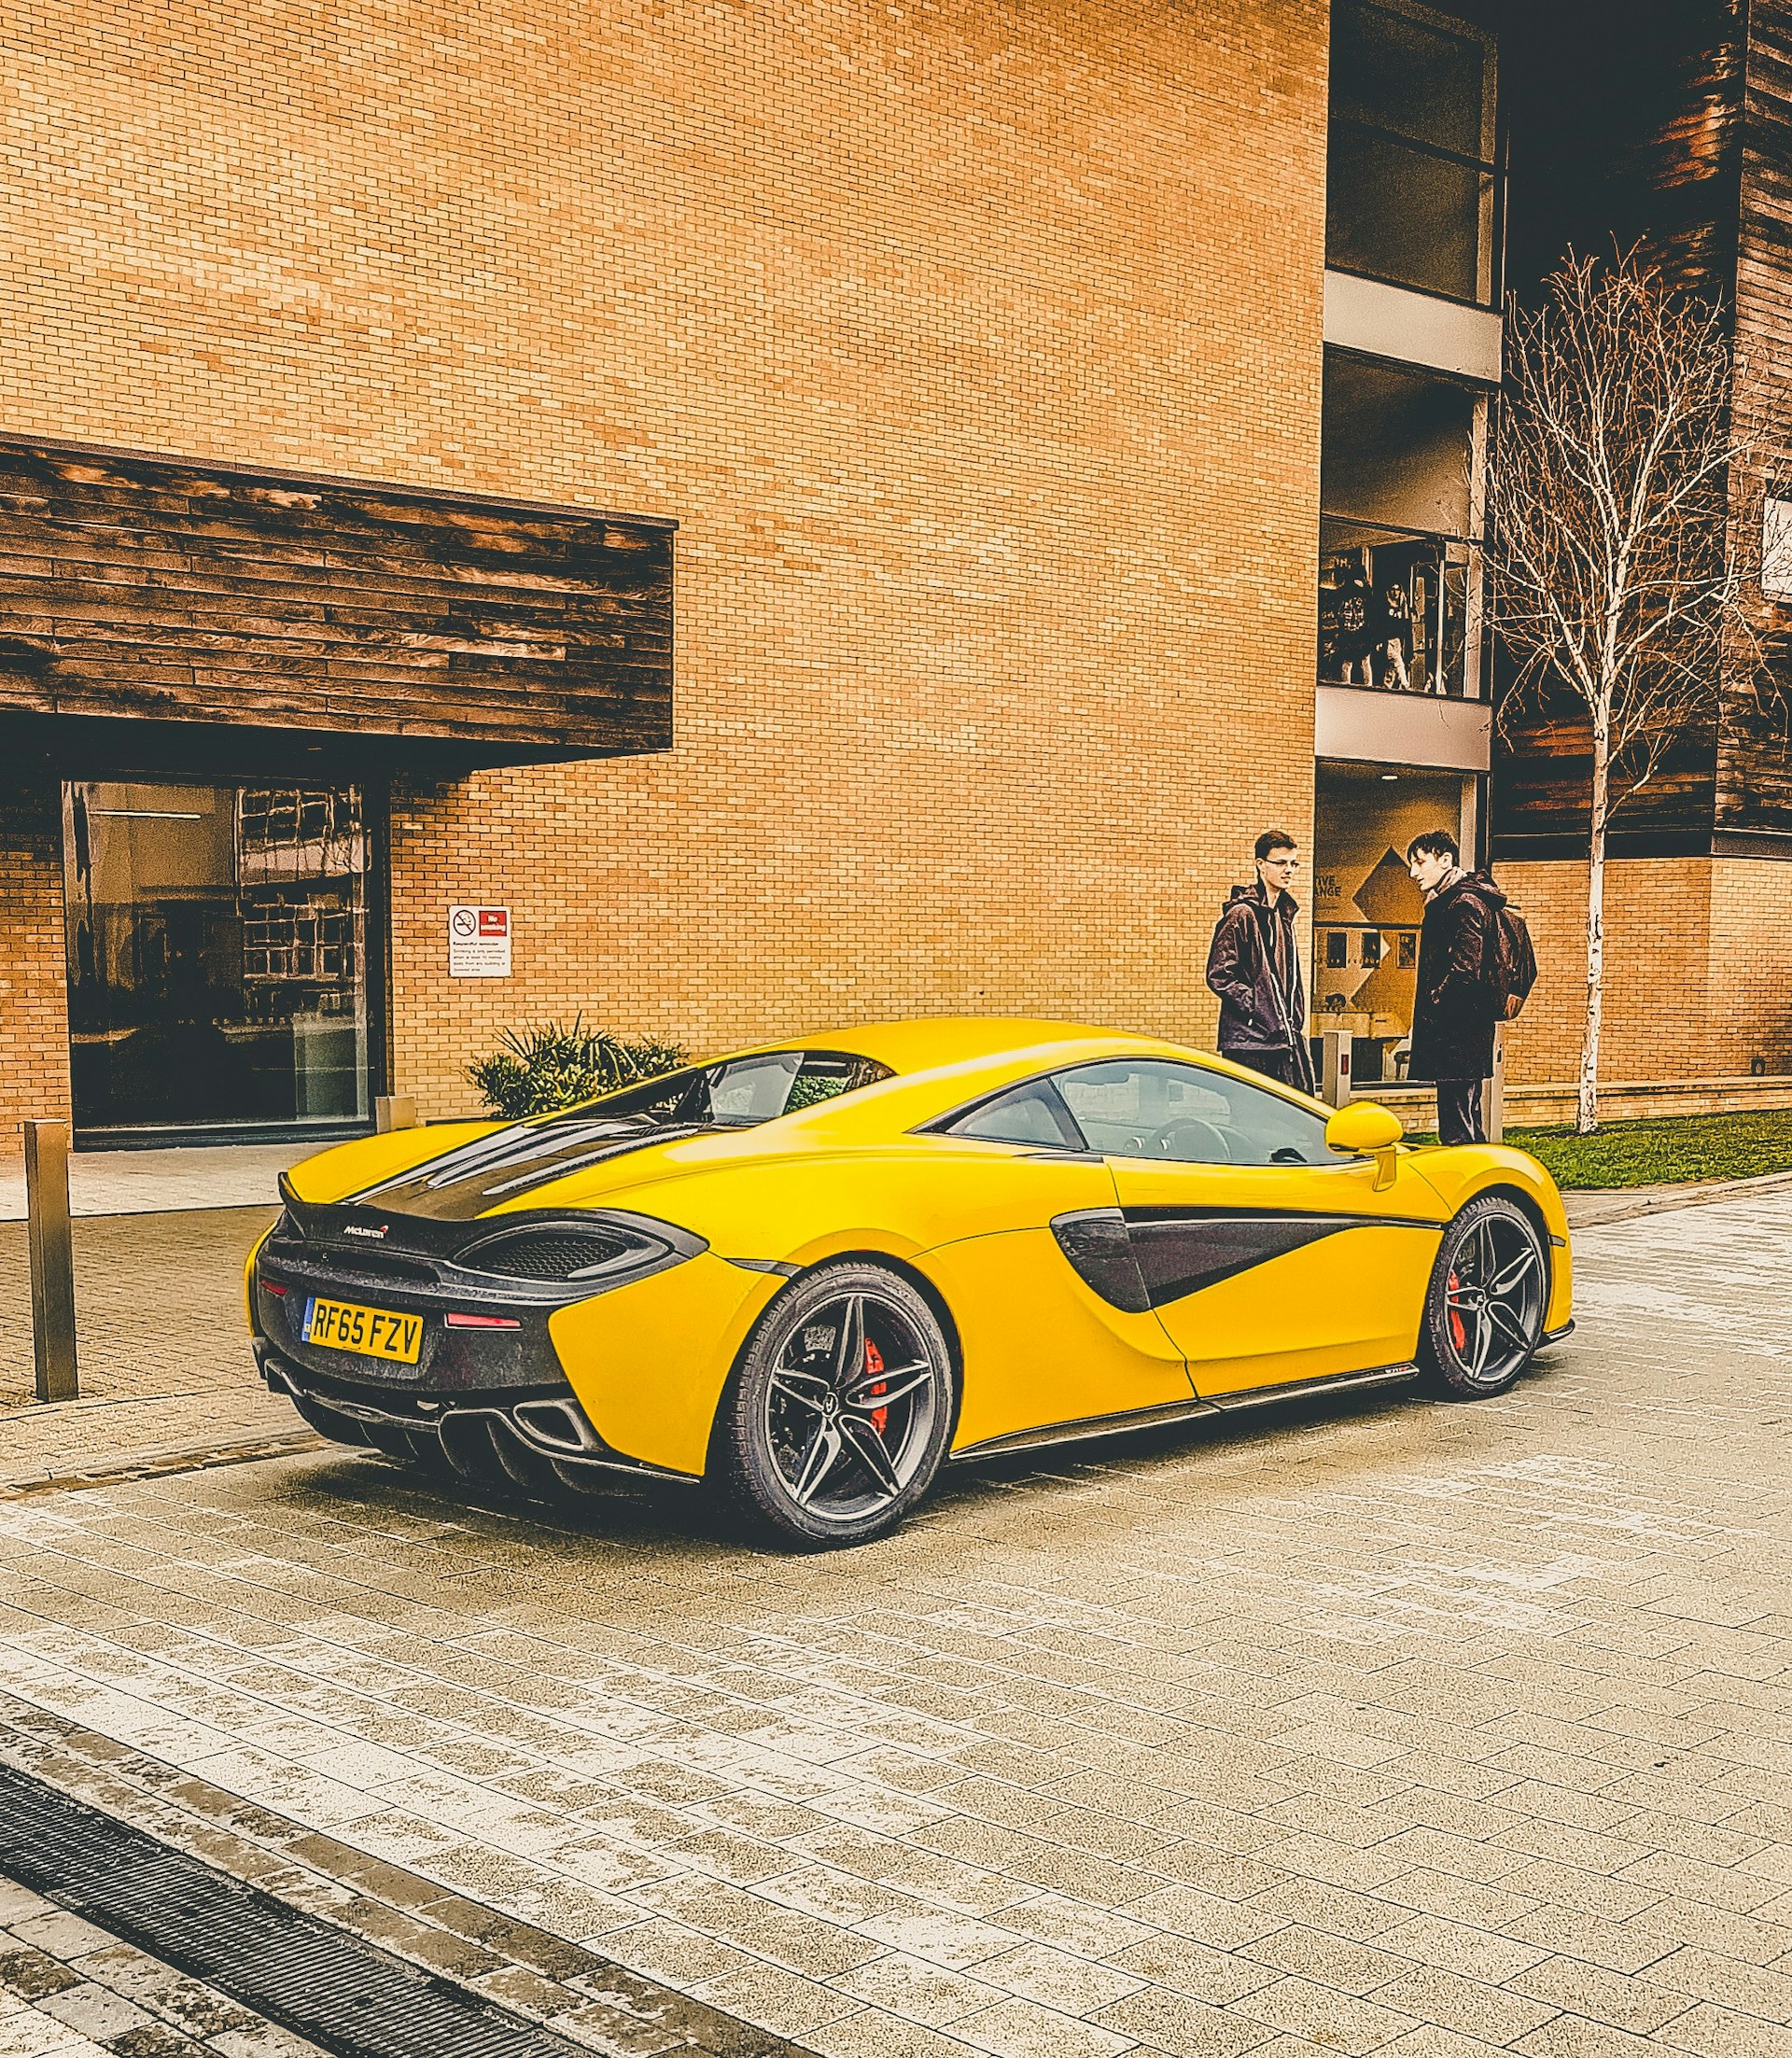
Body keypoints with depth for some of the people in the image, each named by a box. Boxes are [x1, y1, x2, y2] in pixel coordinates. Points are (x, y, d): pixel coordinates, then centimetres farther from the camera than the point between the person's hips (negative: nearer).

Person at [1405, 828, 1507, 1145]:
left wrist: (1431, 1009, -15)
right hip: (1455, 1038, 11)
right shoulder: (1444, 902, 20)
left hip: (1458, 1036, -11)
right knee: (1466, 1128, 14)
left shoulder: (1465, 903, -11)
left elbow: (1465, 969, -21)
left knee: (1457, 1131, -10)